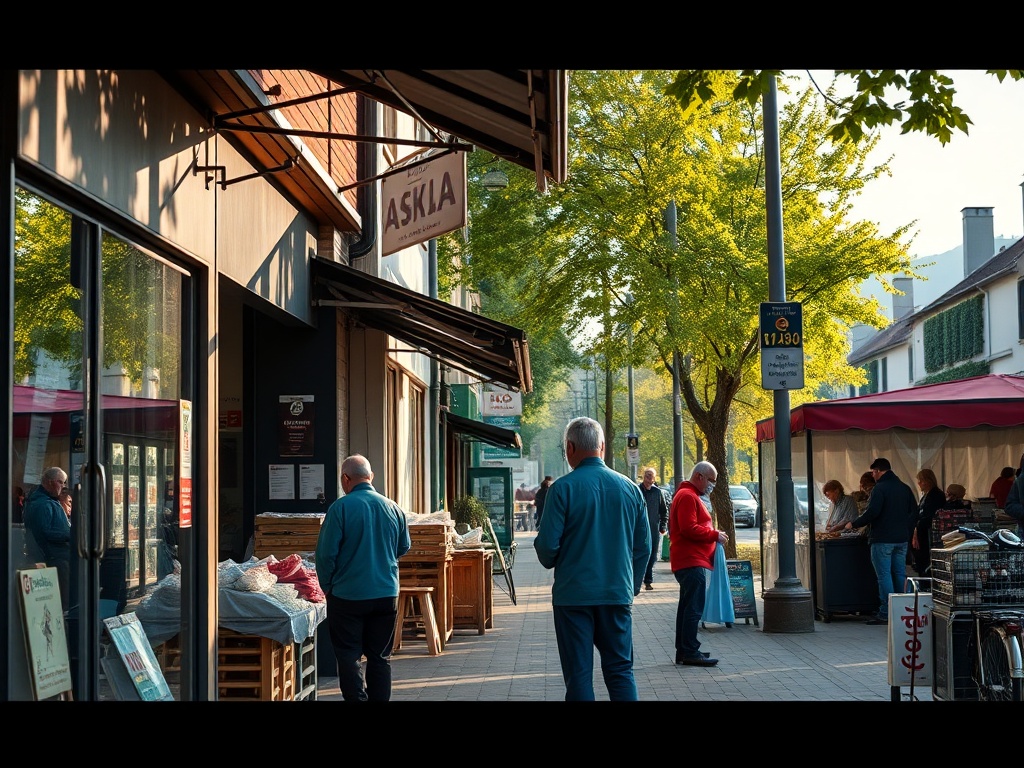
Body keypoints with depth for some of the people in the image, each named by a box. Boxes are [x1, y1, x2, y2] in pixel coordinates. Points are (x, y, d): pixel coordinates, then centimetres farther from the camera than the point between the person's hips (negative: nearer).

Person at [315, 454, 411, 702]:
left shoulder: (340, 508, -13)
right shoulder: (393, 508, 1)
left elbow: (325, 553, -12)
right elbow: (404, 547, 15)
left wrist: (327, 587, 2)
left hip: (348, 596, -4)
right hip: (387, 595, 4)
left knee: (349, 657, 5)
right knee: (380, 657, 13)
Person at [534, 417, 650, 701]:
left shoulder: (563, 488, -10)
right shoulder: (629, 488, 3)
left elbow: (547, 546, -11)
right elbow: (643, 547, 8)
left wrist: (550, 560, 12)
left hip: (574, 595, -3)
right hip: (618, 595, 3)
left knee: (579, 677, 4)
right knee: (621, 671, 11)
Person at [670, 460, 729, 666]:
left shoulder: (689, 495, 24)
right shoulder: (688, 496, -12)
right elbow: (689, 529, -21)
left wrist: (713, 536, 13)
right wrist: (715, 535, -13)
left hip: (688, 562, 11)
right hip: (692, 562, -11)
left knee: (687, 606, 13)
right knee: (694, 608, -11)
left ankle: (683, 650, 18)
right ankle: (690, 652, -11)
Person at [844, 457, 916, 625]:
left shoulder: (879, 488, -12)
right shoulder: (904, 488, 11)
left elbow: (872, 512, -20)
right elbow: (914, 511, 14)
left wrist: (854, 524, -8)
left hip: (882, 539, -7)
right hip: (901, 539, 7)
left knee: (884, 575, -4)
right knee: (900, 574, 12)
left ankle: (886, 614, -5)